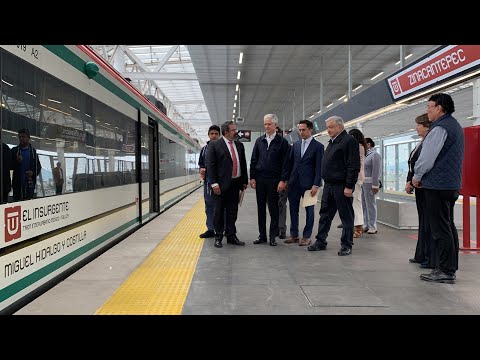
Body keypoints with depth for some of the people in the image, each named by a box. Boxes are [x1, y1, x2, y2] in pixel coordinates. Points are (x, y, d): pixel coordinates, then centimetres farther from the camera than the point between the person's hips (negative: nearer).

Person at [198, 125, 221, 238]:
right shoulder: (204, 149, 13)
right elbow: (201, 164, 22)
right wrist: (201, 169, 0)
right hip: (208, 181, 5)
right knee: (209, 205, 9)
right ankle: (211, 229, 18)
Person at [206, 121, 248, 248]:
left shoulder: (239, 145, 12)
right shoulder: (214, 145, -5)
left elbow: (243, 164, 15)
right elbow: (210, 165, -9)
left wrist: (245, 181, 10)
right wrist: (214, 183, -15)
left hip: (235, 184, 5)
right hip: (221, 184, -5)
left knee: (232, 212, 11)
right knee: (218, 212, 5)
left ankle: (231, 236, 21)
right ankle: (218, 237, 16)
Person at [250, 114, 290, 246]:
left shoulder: (282, 142, -1)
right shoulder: (259, 141, 10)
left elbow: (285, 163, -4)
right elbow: (253, 160, 11)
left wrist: (283, 180, -11)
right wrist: (252, 177, 3)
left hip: (274, 180, -3)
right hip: (260, 179, 4)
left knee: (273, 208, 2)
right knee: (261, 208, 7)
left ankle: (272, 236, 11)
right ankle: (262, 235, 16)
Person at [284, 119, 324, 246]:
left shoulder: (318, 146, -4)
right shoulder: (296, 144, 11)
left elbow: (319, 167, -8)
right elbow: (290, 163, 13)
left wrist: (316, 185, -14)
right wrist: (287, 179, 6)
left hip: (308, 183, -5)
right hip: (294, 182, 5)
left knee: (309, 211, 5)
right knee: (293, 210, 9)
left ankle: (307, 236, 14)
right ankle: (294, 235, 19)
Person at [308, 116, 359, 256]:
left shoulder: (349, 141, -10)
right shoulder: (332, 142, 17)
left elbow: (353, 166, -16)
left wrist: (349, 186, -20)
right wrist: (326, 183, 16)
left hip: (342, 186, -9)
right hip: (329, 185, 9)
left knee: (346, 216, 2)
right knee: (325, 214, 13)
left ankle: (347, 245, 10)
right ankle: (321, 241, 21)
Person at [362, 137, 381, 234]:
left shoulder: (375, 155, -6)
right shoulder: (364, 155, 17)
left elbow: (376, 171, -13)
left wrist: (375, 185, -18)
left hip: (370, 183, -8)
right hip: (362, 183, 8)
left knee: (370, 205, -5)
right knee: (364, 205, 9)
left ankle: (373, 227, 0)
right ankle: (366, 225, 15)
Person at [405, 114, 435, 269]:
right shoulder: (421, 143, 15)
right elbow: (413, 165, 17)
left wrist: (411, 182, -15)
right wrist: (410, 182, 11)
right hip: (420, 188, 10)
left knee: (428, 223, -4)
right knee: (423, 221, 16)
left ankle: (432, 259, 4)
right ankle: (422, 255, 26)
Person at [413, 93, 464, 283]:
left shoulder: (439, 128, -15)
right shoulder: (456, 126, 17)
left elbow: (428, 156, -17)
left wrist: (417, 176, 0)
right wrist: (422, 176, 18)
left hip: (437, 185, -10)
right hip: (452, 184, 10)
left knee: (440, 229, -6)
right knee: (449, 226, 15)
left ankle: (446, 271, -2)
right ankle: (451, 267, 22)